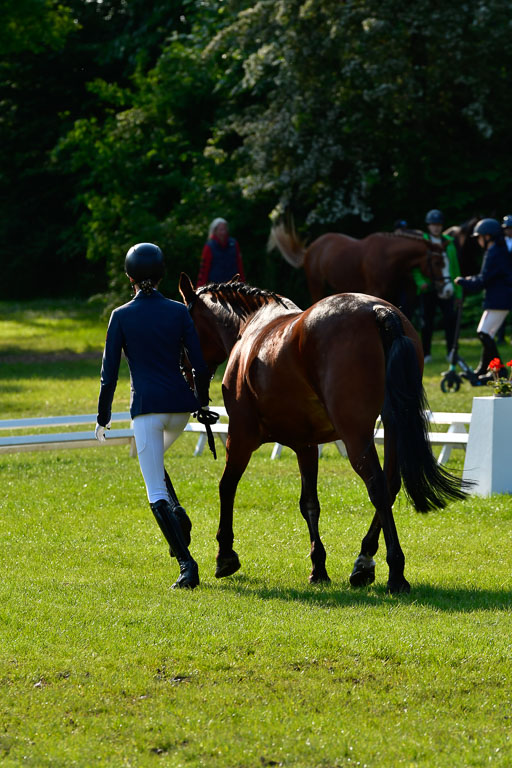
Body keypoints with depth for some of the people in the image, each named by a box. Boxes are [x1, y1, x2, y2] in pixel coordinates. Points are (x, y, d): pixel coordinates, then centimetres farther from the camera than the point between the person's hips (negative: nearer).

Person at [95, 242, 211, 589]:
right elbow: (200, 365, 1)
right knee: (152, 457, 33)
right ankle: (179, 516, 11)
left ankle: (187, 564, -13)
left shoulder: (121, 317, -2)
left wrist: (103, 417, 9)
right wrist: (202, 403, 17)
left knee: (156, 492, 0)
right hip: (181, 405, 4)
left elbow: (110, 372, -1)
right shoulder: (179, 311, 2)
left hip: (147, 407, -4)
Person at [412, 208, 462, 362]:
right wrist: (420, 281, -19)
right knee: (427, 322, 3)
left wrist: (458, 291, 11)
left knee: (450, 319, -9)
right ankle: (426, 353, 14)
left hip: (446, 289, 2)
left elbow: (455, 267, 15)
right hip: (428, 287, -2)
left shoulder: (449, 242, 12)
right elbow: (415, 265, -1)